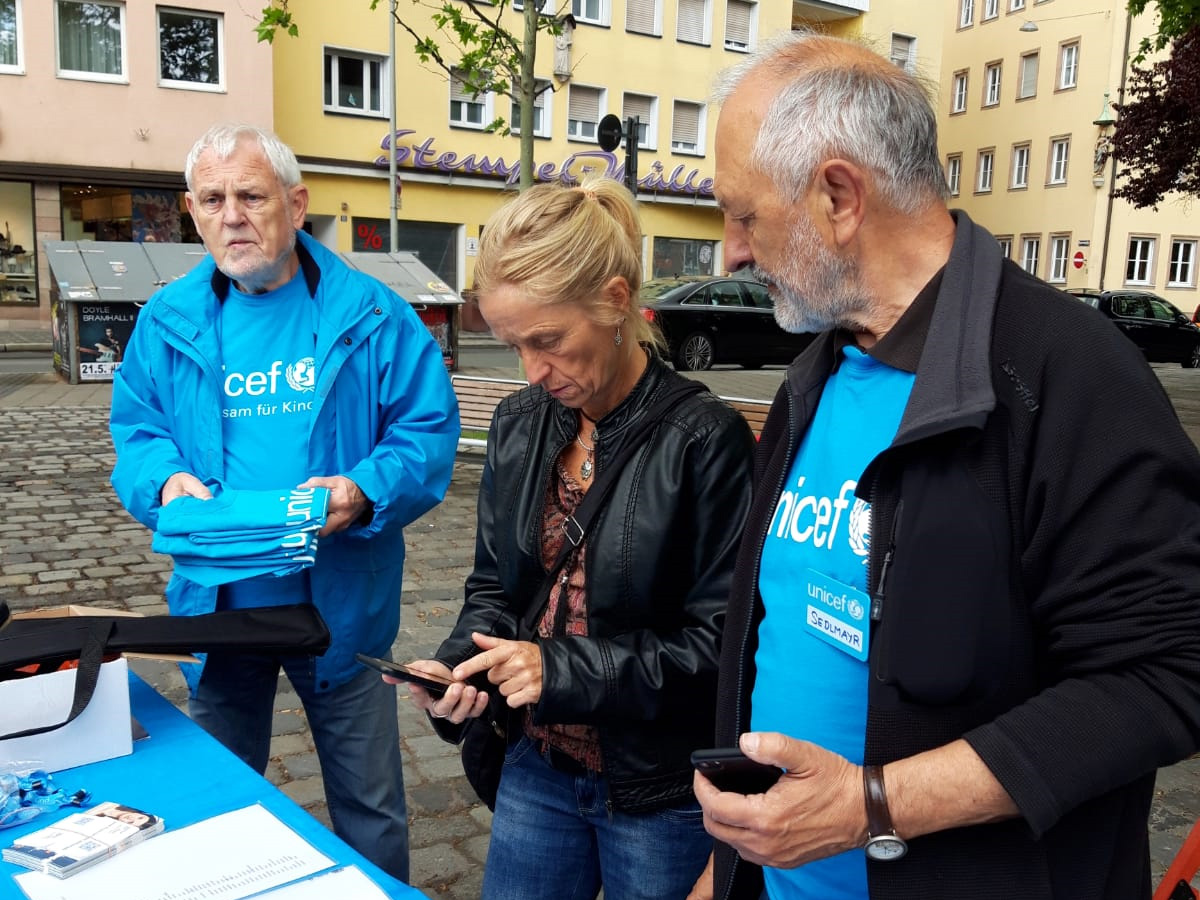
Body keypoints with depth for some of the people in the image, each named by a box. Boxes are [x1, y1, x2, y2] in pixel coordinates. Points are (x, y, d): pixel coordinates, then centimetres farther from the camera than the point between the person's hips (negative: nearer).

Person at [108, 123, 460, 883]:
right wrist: (166, 481, -15)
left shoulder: (370, 314, -7)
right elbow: (135, 431, 7)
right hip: (218, 601, 3)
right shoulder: (169, 320, 2)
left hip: (340, 601, -2)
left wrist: (365, 492, -26)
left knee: (369, 805, 14)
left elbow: (430, 430, -9)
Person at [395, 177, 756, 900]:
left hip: (660, 793, -4)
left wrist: (564, 666, -22)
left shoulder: (704, 439, -19)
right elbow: (494, 585, 8)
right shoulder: (520, 425, -1)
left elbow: (722, 640, -17)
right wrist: (459, 664, -10)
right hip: (538, 771, 5)